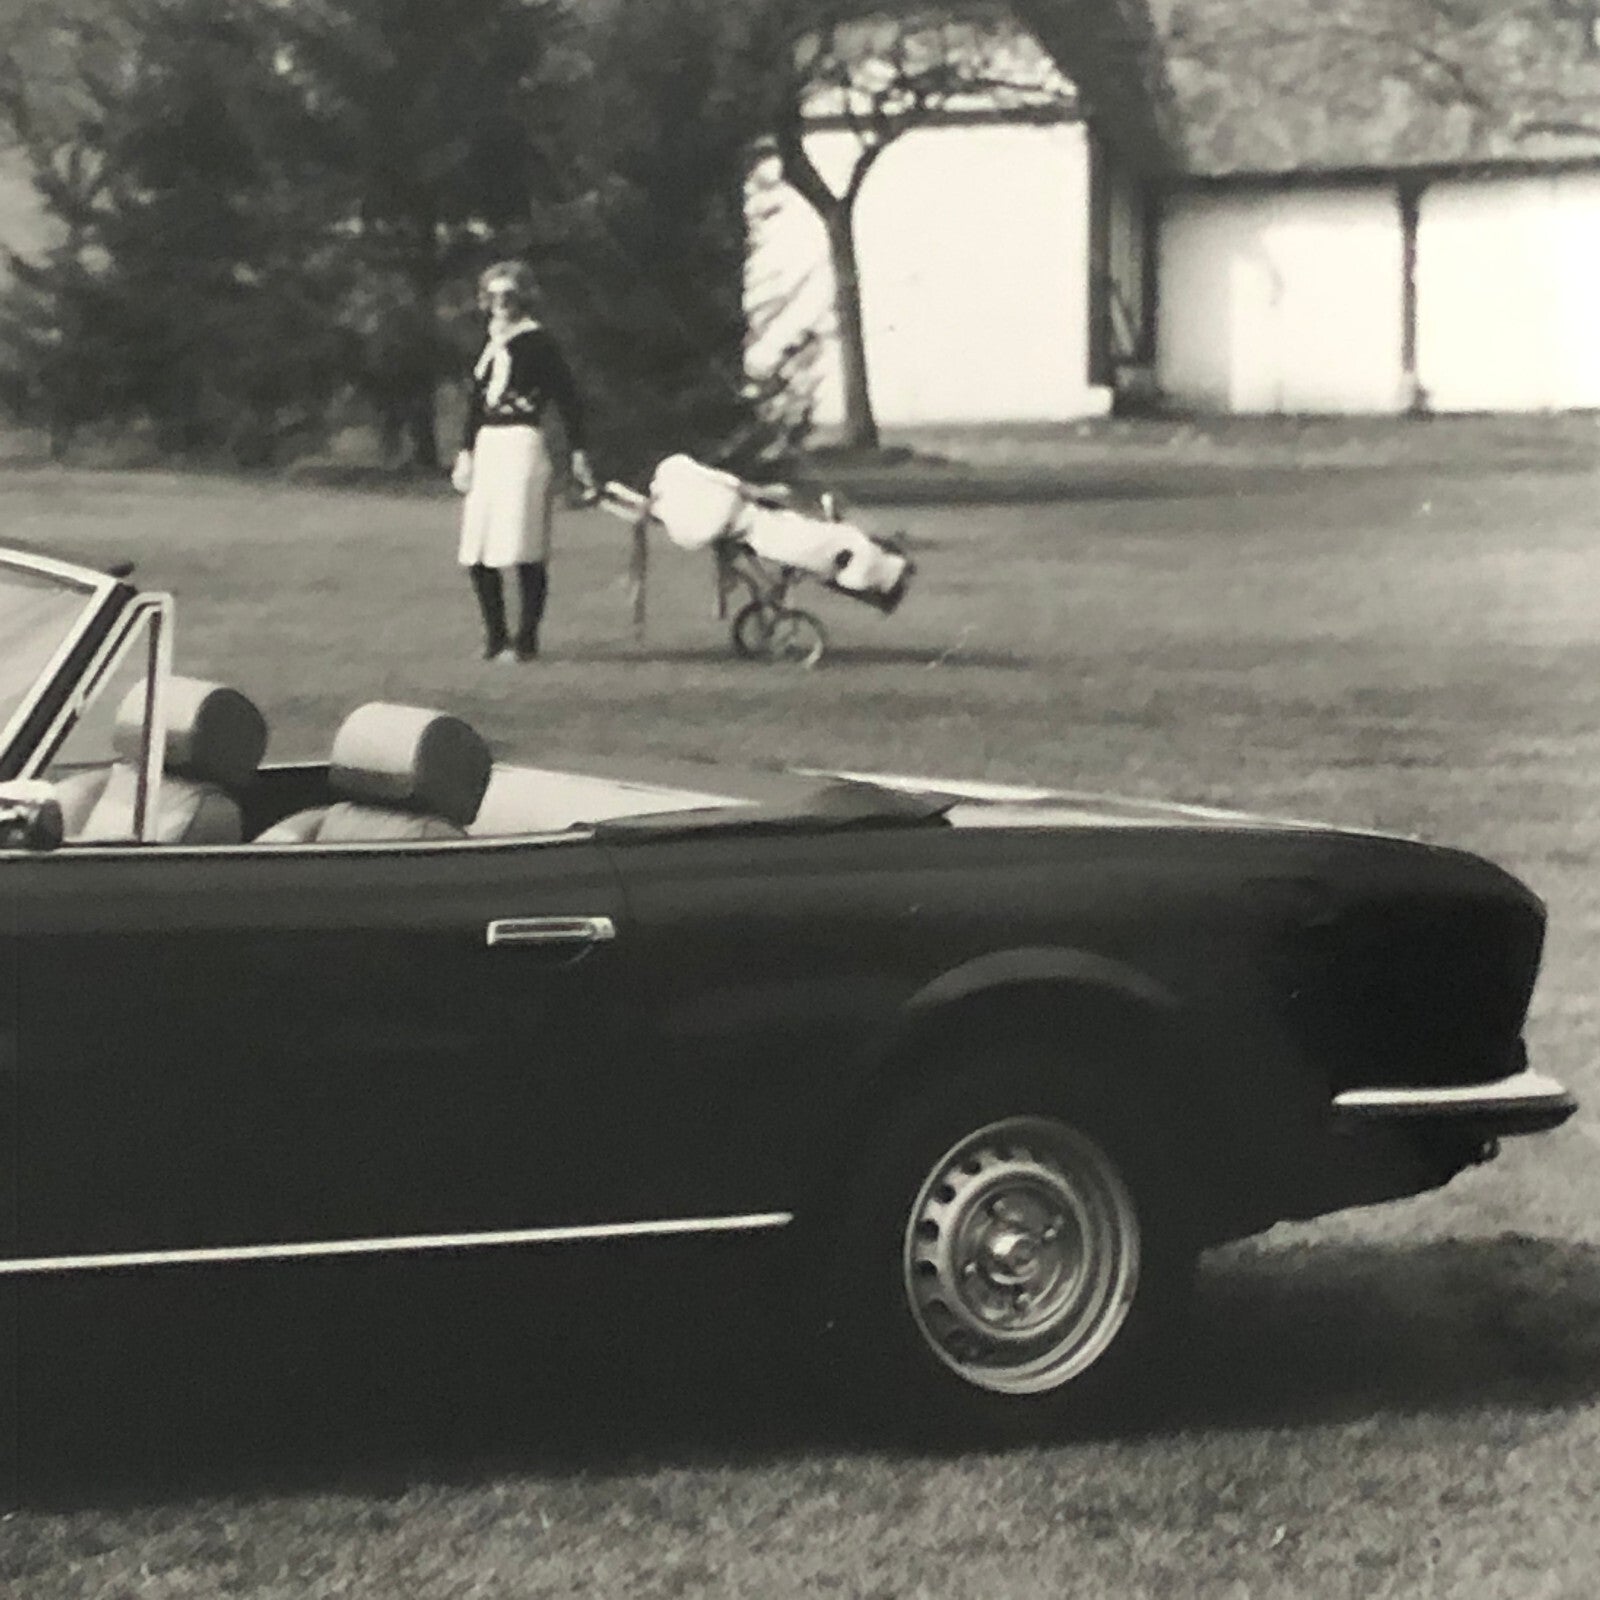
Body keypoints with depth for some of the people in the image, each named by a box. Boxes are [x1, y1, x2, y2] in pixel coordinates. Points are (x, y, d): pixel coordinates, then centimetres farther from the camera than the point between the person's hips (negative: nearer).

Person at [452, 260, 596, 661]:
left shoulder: (537, 341, -4)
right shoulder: (491, 345, 15)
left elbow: (568, 395, -7)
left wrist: (576, 451, -11)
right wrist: (466, 452, 17)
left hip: (526, 446, -7)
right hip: (489, 447, 7)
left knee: (523, 551, -7)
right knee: (477, 553, 4)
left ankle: (526, 640, 0)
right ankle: (495, 637, 13)